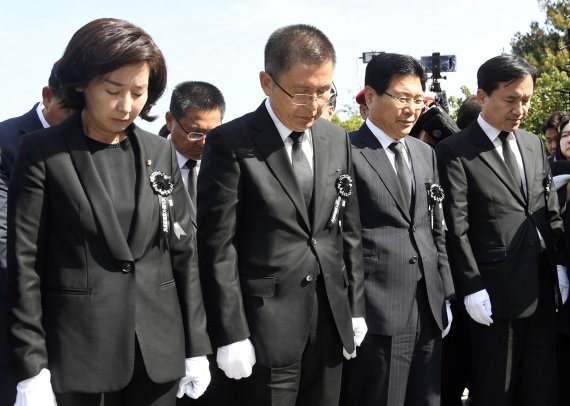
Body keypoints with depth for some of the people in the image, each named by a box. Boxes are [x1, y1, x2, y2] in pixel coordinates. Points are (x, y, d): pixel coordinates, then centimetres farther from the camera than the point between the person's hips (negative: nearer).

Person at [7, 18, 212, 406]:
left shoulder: (160, 152, 6)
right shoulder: (42, 152, -5)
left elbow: (183, 250, 8)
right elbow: (24, 264, -6)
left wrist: (196, 347, 6)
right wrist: (31, 368, -10)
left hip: (158, 348, 3)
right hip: (76, 348, -3)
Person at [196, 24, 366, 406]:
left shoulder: (337, 140, 7)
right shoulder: (231, 144, -11)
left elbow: (349, 231, 12)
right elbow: (217, 247, -11)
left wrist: (355, 308, 11)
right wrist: (231, 335, -13)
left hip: (330, 320, 5)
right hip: (265, 324, -5)